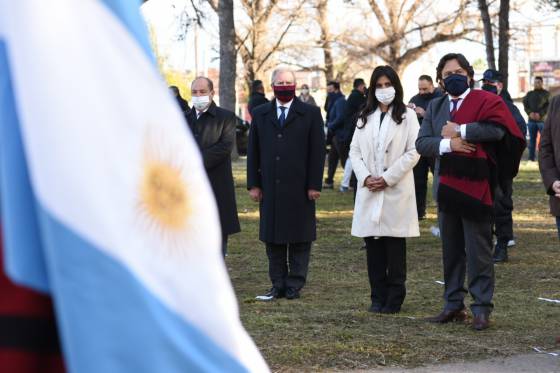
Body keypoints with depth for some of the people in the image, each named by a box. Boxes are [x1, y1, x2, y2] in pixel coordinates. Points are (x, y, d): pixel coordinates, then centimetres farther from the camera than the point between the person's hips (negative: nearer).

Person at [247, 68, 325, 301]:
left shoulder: (311, 114, 2)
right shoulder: (260, 114, 10)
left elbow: (317, 151, -2)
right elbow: (253, 151, 9)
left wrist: (314, 185, -8)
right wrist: (253, 184, 2)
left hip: (300, 189, -2)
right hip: (270, 188, 2)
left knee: (300, 239, 2)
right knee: (273, 238, 5)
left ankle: (295, 285, 10)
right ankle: (278, 285, 11)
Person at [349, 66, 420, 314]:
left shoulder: (407, 116, 1)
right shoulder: (365, 117, 15)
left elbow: (413, 152, -6)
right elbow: (354, 150, 11)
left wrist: (387, 178, -11)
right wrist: (365, 177, -6)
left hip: (396, 189, -4)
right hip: (369, 191, 4)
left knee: (395, 246, -1)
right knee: (373, 246, 4)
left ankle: (394, 299, 5)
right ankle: (378, 297, 10)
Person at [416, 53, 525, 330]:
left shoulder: (486, 101, -2)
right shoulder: (435, 107, 14)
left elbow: (496, 129, -22)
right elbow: (421, 143, 4)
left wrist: (460, 131, -15)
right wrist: (447, 144, -14)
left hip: (475, 186, -6)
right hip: (446, 187, 6)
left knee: (478, 251, -3)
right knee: (451, 251, 12)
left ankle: (482, 308, 2)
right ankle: (454, 305, 19)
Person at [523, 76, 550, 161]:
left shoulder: (546, 94, 4)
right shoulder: (529, 94, 15)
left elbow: (548, 106, -4)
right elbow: (525, 104, 8)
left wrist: (540, 114, -17)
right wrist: (530, 113, -11)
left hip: (542, 120, -3)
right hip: (531, 120, 3)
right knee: (532, 139, 5)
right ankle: (531, 157, 8)